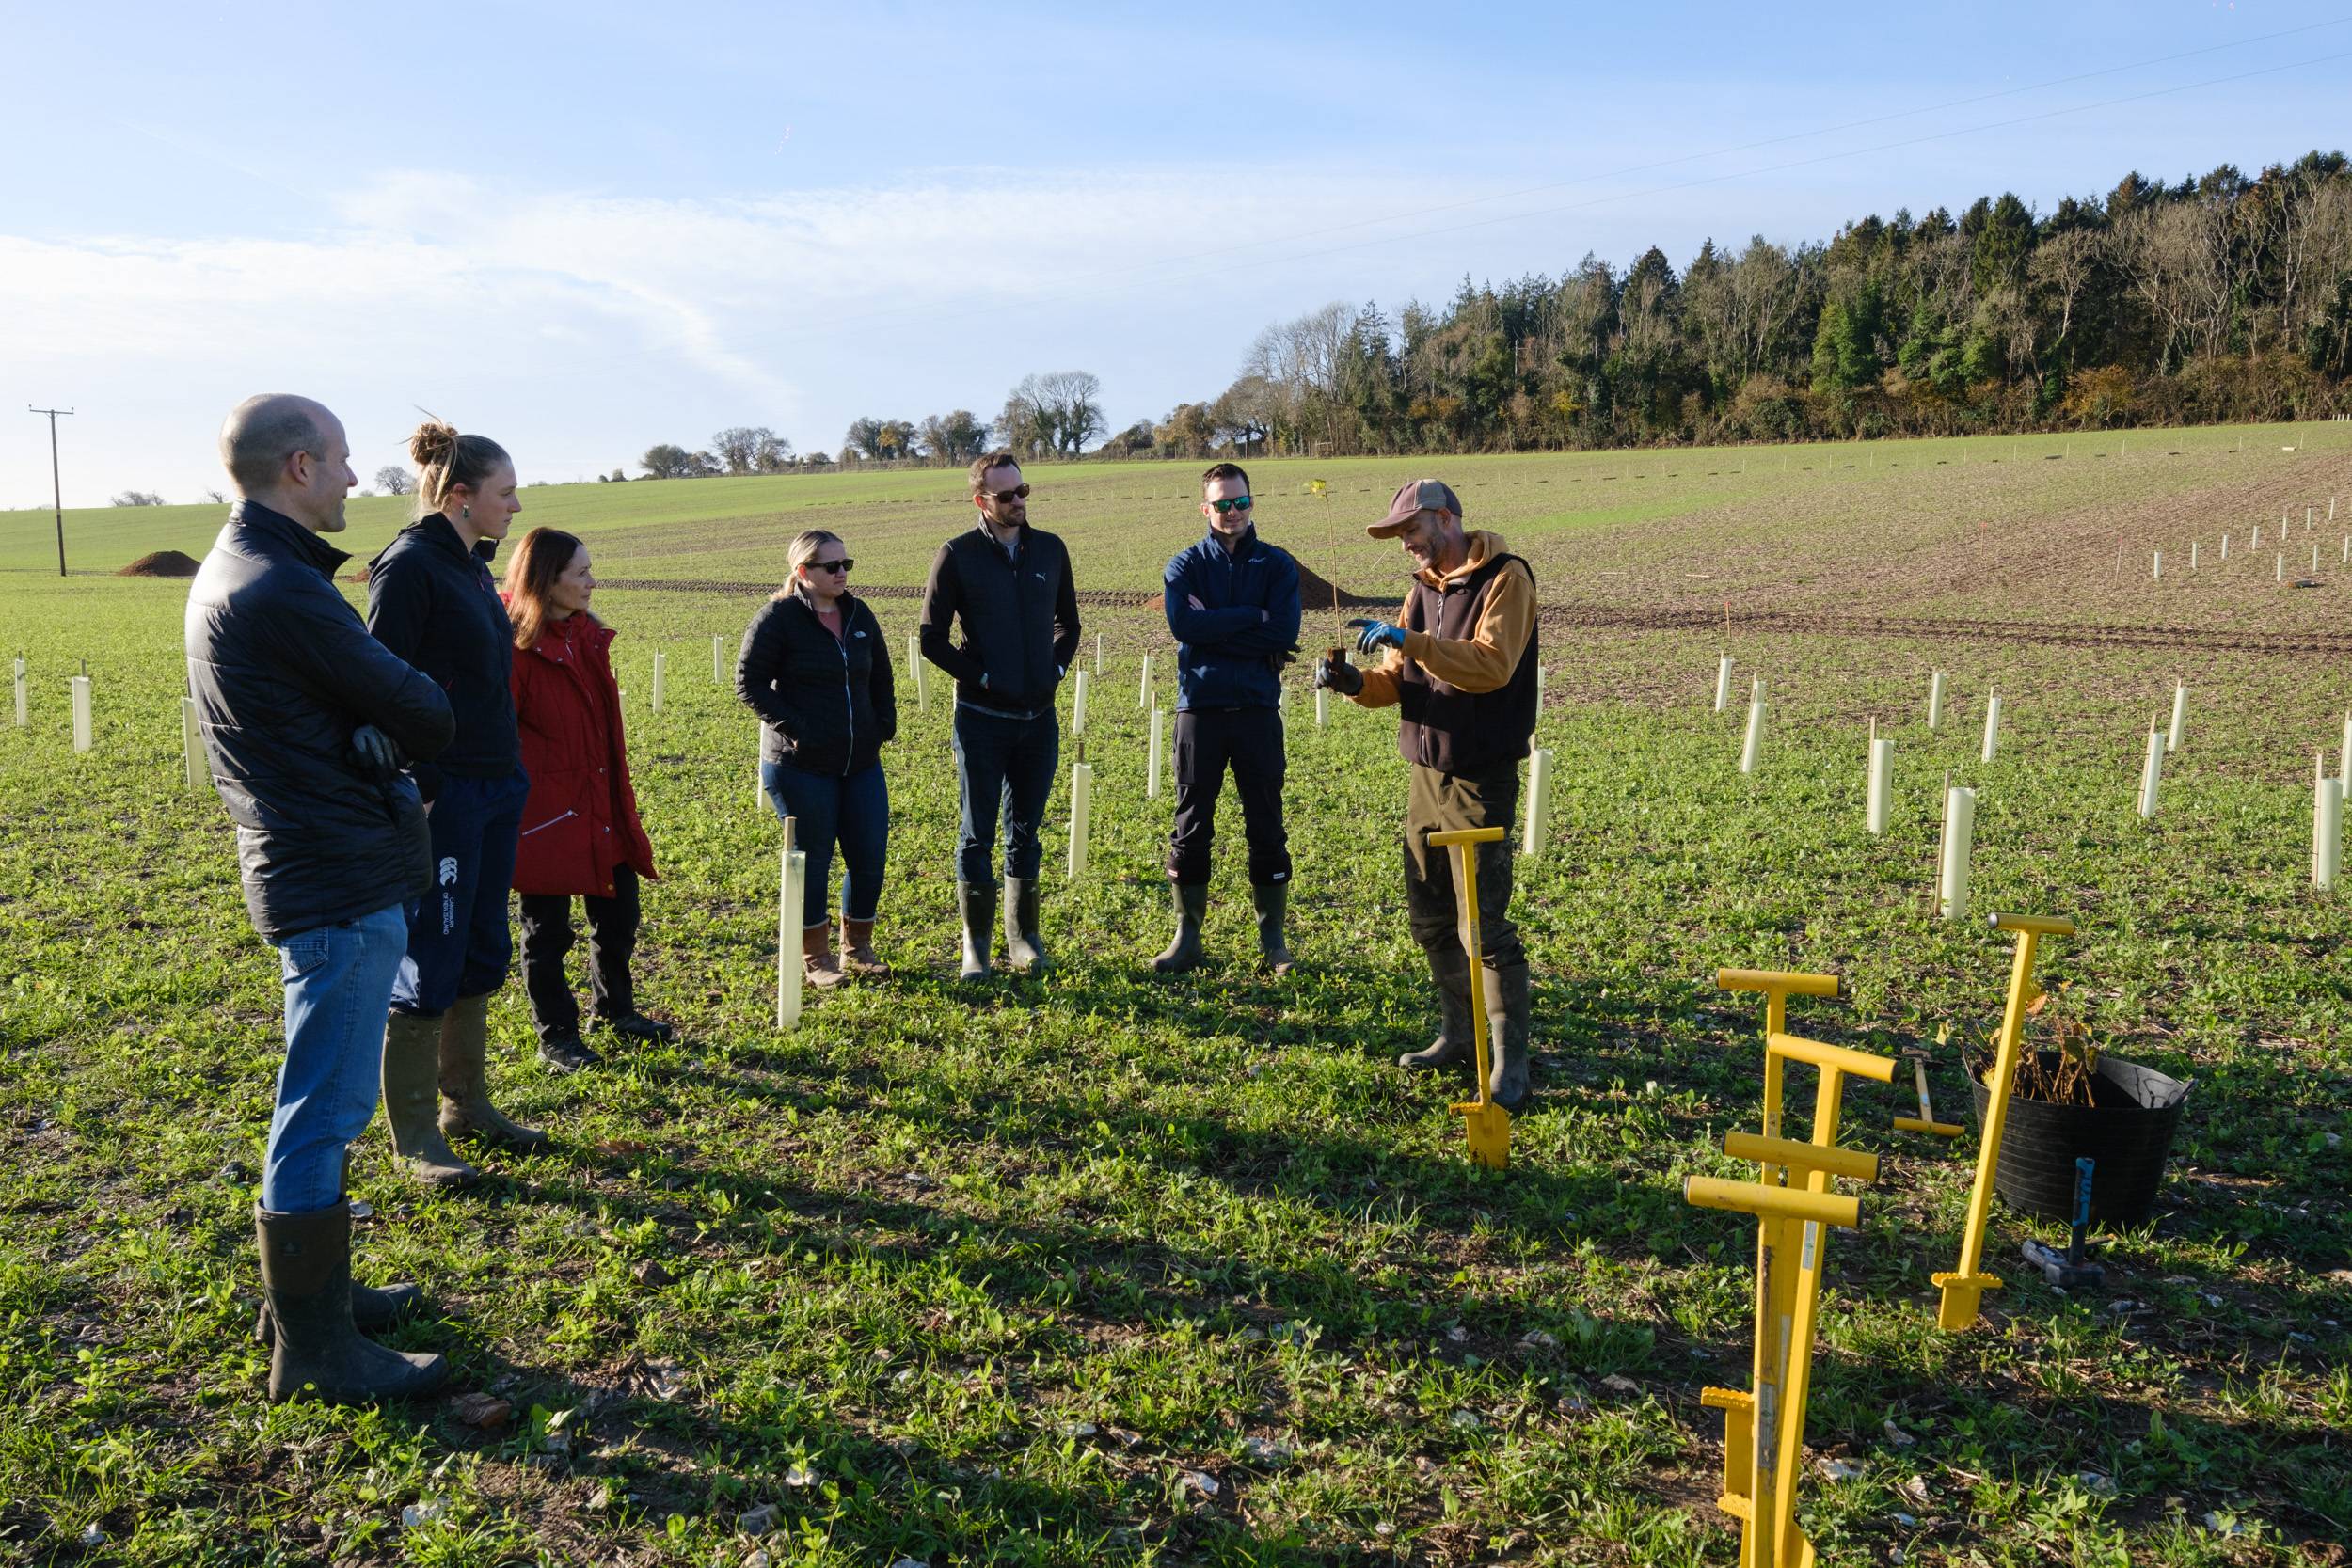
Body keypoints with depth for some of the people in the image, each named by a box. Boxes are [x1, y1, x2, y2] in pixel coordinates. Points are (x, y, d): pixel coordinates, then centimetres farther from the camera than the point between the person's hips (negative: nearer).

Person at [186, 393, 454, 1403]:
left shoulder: (227, 574, 14)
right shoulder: (283, 592, -20)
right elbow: (426, 720, -15)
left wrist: (377, 727, -5)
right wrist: (420, 716, 7)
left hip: (300, 864, 11)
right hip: (341, 879, -11)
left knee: (324, 1107, 20)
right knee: (324, 1112, -2)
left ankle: (312, 1294, 34)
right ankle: (315, 1352, 9)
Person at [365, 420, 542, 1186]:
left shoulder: (472, 567, 14)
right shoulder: (408, 567, -12)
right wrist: (412, 793, -19)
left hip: (497, 786, 9)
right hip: (442, 794, -9)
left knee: (482, 954, 14)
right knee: (431, 964, -1)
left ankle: (466, 1104, 27)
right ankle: (414, 1136, 11)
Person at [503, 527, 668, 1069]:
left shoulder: (588, 634, 9)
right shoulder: (514, 644, -16)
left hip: (602, 803, 8)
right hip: (547, 810, -8)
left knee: (617, 913, 18)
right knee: (547, 928, 7)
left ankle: (613, 1007, 39)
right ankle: (556, 1036, 22)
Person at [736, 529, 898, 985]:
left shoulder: (859, 615, 9)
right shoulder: (777, 618, -9)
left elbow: (880, 675, 20)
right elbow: (749, 683, -9)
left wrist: (884, 723, 8)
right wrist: (793, 726, -16)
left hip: (861, 762, 5)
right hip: (800, 764, -5)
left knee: (870, 858, 5)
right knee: (813, 860, 4)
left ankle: (857, 947, 24)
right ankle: (815, 956, 19)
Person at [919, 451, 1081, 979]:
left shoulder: (1050, 549, 6)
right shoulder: (958, 555, -6)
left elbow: (1068, 623, 18)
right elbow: (933, 639, -4)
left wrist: (1056, 668, 3)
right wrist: (983, 677, -9)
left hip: (1039, 717, 4)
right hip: (982, 718, -3)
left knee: (1025, 832, 12)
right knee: (977, 834, 3)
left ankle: (1023, 937, 22)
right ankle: (976, 945, 12)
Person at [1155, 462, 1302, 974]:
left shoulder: (1277, 565, 6)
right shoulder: (1186, 565, 6)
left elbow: (1285, 633, -9)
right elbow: (1183, 625, -14)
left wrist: (1213, 627, -9)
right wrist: (1252, 616, -12)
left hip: (1257, 709, 0)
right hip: (1200, 709, 0)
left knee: (1267, 826, 5)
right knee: (1191, 826, 4)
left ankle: (1273, 940, 16)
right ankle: (1187, 938, 14)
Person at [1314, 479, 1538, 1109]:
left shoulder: (1505, 578, -10)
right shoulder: (1423, 589, 13)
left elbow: (1492, 665, -24)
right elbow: (1398, 681, 10)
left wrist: (1408, 641, -28)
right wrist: (1355, 680, -10)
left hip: (1481, 778, -8)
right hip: (1427, 770, 8)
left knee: (1484, 923, -7)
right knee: (1430, 916, 14)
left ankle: (1510, 1061, 3)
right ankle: (1458, 1036, 28)